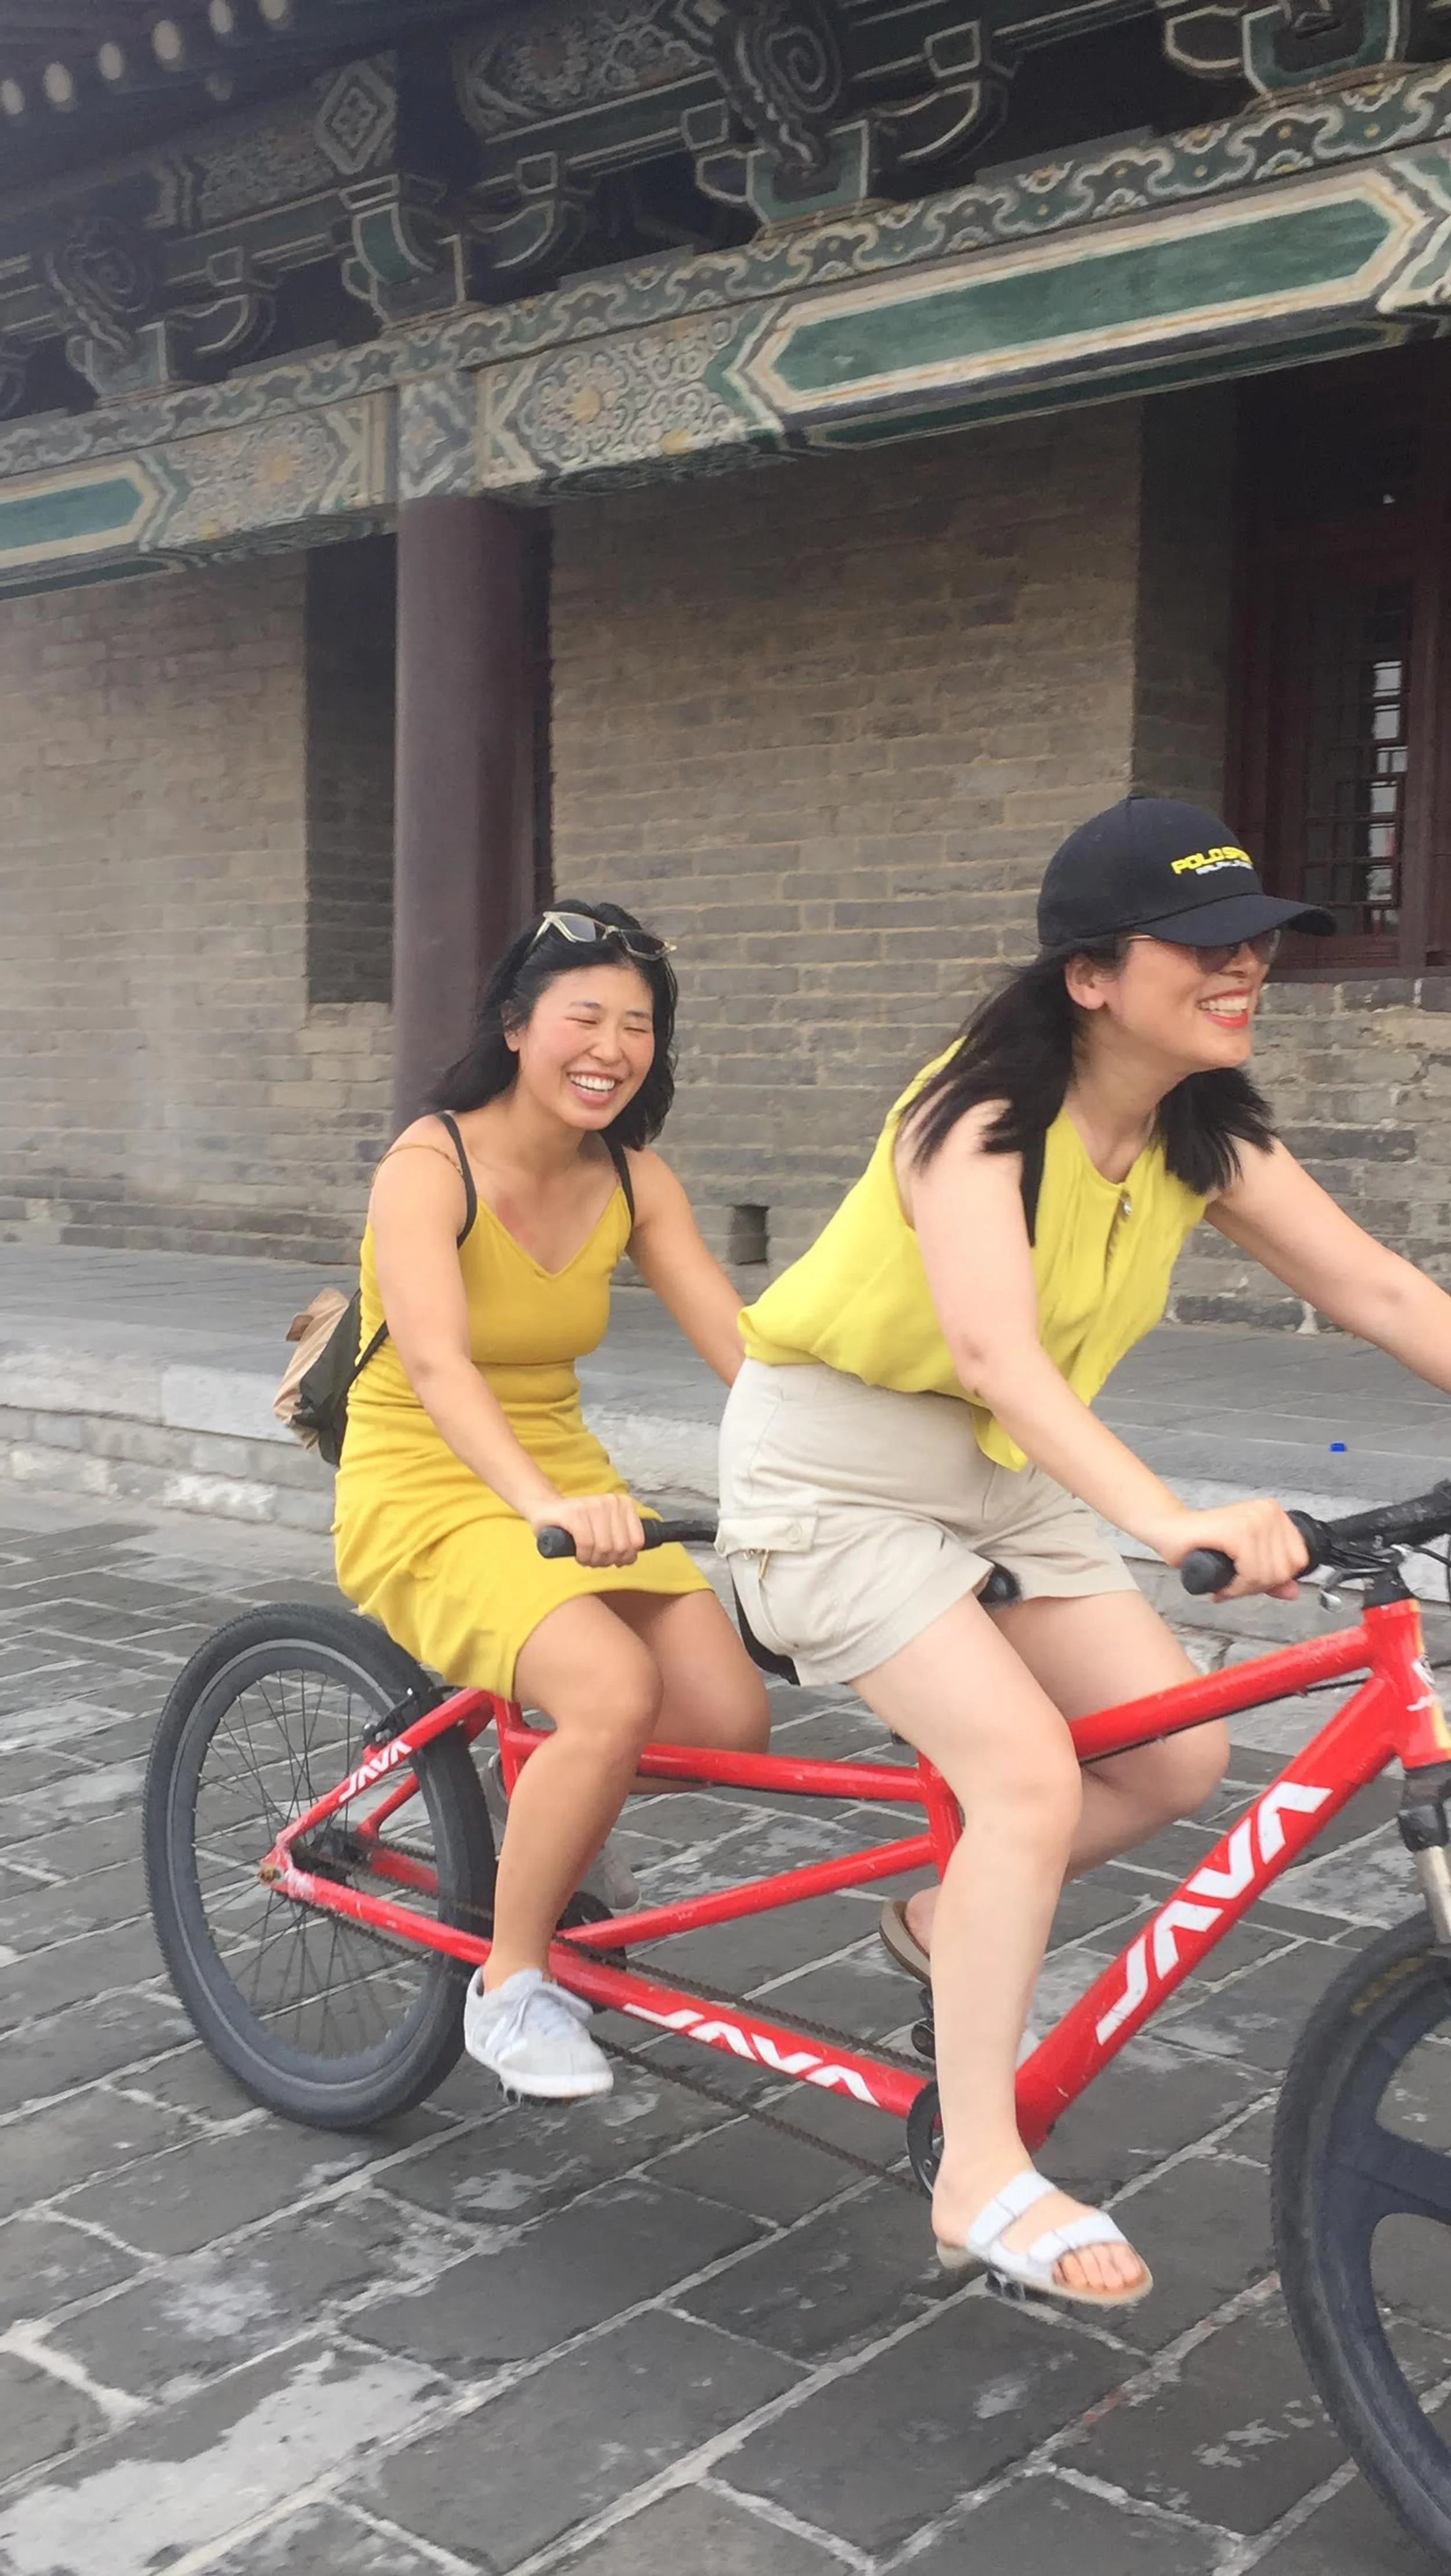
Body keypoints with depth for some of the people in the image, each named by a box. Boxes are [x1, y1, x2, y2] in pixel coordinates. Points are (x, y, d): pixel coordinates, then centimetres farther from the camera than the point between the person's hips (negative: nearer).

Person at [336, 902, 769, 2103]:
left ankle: (544, 1822, 16)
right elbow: (438, 1368, -33)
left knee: (730, 1718, -14)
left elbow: (743, 1346, -8)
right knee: (616, 1693, -30)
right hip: (424, 1497, -6)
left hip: (571, 1486, 6)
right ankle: (509, 1988, -8)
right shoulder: (430, 1167, -18)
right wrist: (547, 1505, -50)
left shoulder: (634, 1181, 0)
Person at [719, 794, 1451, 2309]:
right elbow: (995, 1348, -42)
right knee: (1033, 1773, -20)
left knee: (1178, 1753, -2)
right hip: (836, 1466, -7)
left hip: (1002, 1472, 7)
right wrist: (1173, 1524, -55)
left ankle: (953, 1924, 23)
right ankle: (981, 2178, -6)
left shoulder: (1202, 1140, -5)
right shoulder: (982, 1115, -27)